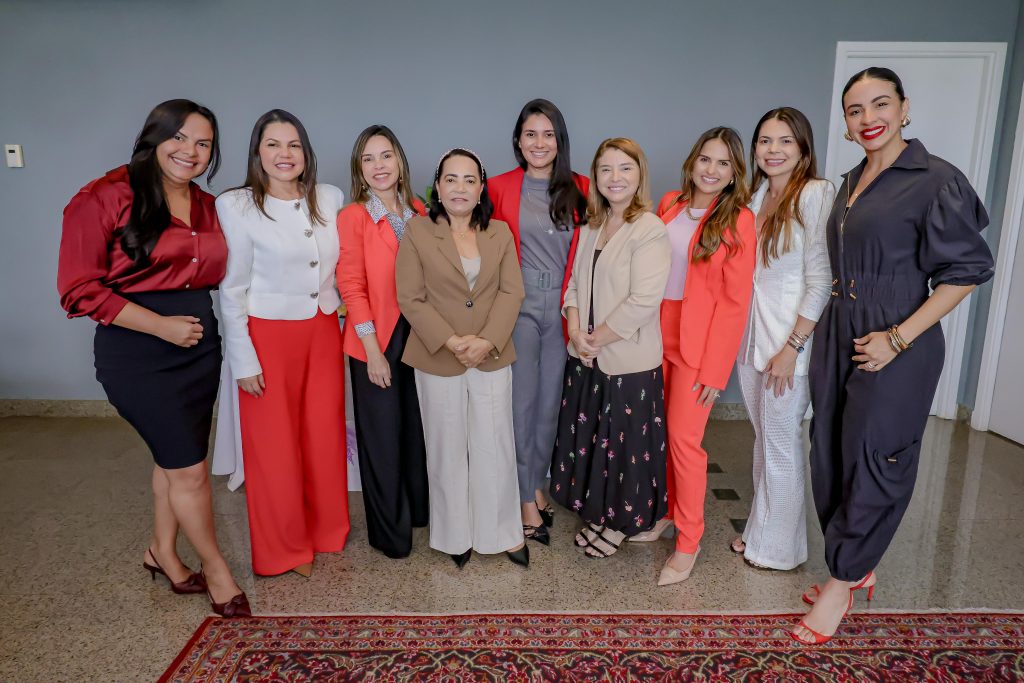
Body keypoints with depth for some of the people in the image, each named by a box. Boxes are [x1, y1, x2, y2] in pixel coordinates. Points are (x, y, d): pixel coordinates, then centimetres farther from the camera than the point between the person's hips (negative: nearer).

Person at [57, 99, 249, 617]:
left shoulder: (207, 207, 8)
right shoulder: (106, 198, -11)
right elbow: (79, 288, -13)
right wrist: (161, 325, -17)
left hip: (199, 345, 6)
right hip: (138, 351, -6)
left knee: (175, 457, 18)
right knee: (190, 469, 0)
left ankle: (162, 552, 39)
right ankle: (216, 568, 22)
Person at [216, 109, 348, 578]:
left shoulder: (329, 199, 3)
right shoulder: (237, 206, -8)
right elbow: (232, 291, -6)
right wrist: (243, 360, -8)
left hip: (323, 333, 4)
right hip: (269, 338, -3)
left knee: (325, 436, 11)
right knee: (274, 446, 7)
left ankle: (326, 531, 34)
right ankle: (284, 549, 27)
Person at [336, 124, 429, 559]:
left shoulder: (419, 212, 7)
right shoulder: (353, 216, -7)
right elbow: (351, 286, -11)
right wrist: (373, 349, -15)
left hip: (420, 334, 5)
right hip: (377, 340, -4)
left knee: (418, 425, 16)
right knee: (382, 434, 6)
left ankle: (421, 509, 36)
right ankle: (389, 532, 23)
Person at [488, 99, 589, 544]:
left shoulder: (580, 190, 5)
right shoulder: (499, 189, -1)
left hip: (562, 310, 2)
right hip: (519, 308, -2)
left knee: (551, 403, 11)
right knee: (522, 403, 2)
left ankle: (538, 485, 30)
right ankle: (526, 500, 16)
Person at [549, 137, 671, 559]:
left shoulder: (649, 230, -15)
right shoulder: (591, 226, 8)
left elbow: (644, 301, -21)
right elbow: (575, 282, 10)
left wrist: (597, 338, -15)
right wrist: (575, 329, -8)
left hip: (628, 362, -7)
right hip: (586, 357, 7)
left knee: (624, 443, 8)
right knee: (587, 439, 17)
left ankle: (622, 521, 30)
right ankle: (597, 513, 38)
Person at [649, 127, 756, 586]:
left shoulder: (738, 221, -7)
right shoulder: (670, 204, 7)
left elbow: (734, 301, -9)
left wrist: (714, 370, -12)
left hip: (699, 344, -4)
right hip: (657, 335, 5)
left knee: (683, 437, -3)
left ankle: (688, 543, 13)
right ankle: (666, 513, 31)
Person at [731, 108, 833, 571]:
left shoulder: (815, 194, -11)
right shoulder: (756, 196, 10)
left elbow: (821, 280, -15)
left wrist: (792, 346, -17)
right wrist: (738, 335, 8)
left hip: (788, 336, -6)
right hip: (750, 333, 7)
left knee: (781, 442, 5)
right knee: (763, 437, 17)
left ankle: (778, 548, 22)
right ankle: (760, 530, 32)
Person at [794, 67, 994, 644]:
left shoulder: (935, 180, -9)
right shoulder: (852, 182, 12)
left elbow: (967, 270, -11)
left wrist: (899, 337, -18)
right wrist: (795, 340, 12)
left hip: (895, 344, -7)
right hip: (838, 333, 8)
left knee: (873, 461, 2)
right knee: (831, 452, 11)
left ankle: (842, 580, 19)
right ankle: (858, 569, 30)